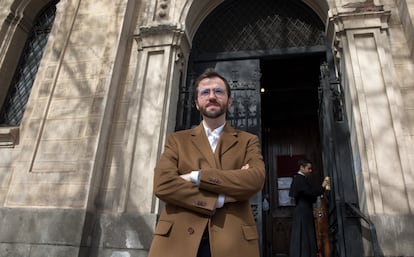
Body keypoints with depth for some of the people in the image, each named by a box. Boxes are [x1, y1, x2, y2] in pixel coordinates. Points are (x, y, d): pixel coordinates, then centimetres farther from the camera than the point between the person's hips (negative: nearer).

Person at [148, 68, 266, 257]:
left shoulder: (248, 141, 9)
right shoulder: (177, 140, 9)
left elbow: (255, 180, -10)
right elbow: (163, 184, -7)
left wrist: (196, 176, -13)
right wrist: (220, 199, -12)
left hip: (232, 241, 0)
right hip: (178, 240, 0)